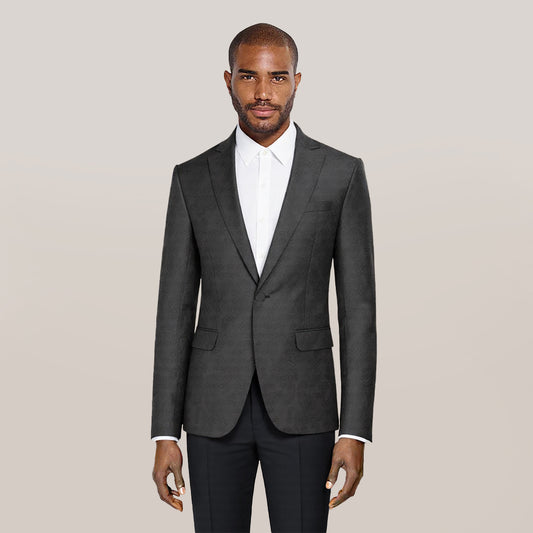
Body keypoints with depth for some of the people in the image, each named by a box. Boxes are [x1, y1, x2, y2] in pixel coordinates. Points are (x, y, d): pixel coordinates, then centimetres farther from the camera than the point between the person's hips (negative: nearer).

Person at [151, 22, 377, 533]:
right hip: (215, 409, 2)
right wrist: (164, 434, 0)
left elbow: (358, 308, -1)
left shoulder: (341, 174, 0)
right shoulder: (193, 179, 4)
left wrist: (355, 431, -8)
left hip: (301, 409, -1)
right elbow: (175, 311, 4)